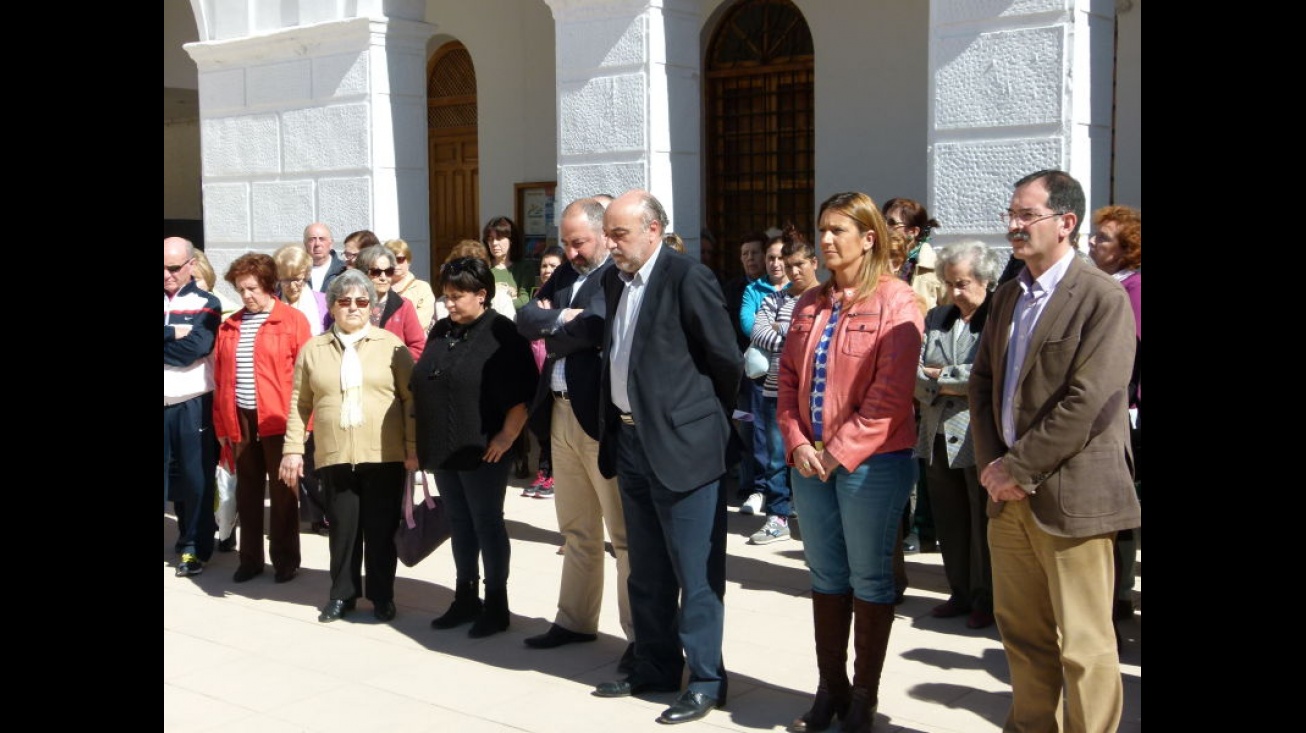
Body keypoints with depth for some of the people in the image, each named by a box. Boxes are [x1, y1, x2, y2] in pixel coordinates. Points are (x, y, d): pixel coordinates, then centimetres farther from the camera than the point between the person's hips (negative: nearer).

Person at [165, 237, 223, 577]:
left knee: (196, 476, 3)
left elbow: (194, 349, -15)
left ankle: (194, 548, 12)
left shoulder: (206, 304, -1)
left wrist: (169, 335, -10)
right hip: (168, 403, 3)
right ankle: (188, 537, 18)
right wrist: (174, 333, -17)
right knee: (174, 476, 8)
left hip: (193, 403, -3)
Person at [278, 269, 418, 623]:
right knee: (342, 527, 8)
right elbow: (299, 404, 8)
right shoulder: (313, 349, 8)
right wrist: (293, 448, 2)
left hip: (385, 456, -1)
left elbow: (411, 399, 0)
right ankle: (342, 594, 23)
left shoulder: (391, 345, 2)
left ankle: (382, 596, 19)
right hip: (334, 457, 2)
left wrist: (413, 447, -5)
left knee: (381, 528, 6)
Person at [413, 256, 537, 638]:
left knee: (487, 523, 1)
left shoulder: (502, 333, -9)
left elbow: (522, 394, -13)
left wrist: (507, 436, -17)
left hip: (483, 450, -7)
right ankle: (465, 598, 25)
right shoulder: (441, 331, 12)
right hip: (442, 449, 7)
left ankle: (496, 604, 12)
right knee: (459, 523, 14)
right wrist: (424, 440, 15)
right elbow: (422, 387, 19)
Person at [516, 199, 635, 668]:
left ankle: (641, 633, 9)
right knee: (576, 531, 18)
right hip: (561, 414, 8)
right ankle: (575, 620, 29)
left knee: (625, 532, 0)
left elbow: (597, 328, -24)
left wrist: (552, 329, -7)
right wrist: (563, 318, -11)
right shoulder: (564, 273, 15)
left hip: (602, 416, -8)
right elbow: (526, 319, 7)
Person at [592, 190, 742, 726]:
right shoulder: (614, 281, 10)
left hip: (681, 444, -8)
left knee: (696, 573, 1)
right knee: (646, 571, 18)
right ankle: (654, 668, 31)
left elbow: (727, 361, -11)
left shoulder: (688, 277, -14)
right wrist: (614, 429, 13)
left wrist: (708, 419, 1)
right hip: (631, 441, 8)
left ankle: (706, 680, 13)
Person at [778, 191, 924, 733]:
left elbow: (890, 393, -15)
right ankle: (830, 688, 26)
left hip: (871, 460, -6)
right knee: (825, 576, 13)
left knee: (869, 579, 5)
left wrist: (840, 451, -15)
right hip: (809, 459, 6)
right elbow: (789, 377, 10)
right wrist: (796, 442, -4)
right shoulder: (810, 303, 10)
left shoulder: (895, 301, -9)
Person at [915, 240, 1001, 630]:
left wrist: (940, 376, -9)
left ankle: (986, 599, 21)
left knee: (983, 523, 6)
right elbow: (913, 371, 2)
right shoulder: (936, 317, 11)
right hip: (938, 437, 6)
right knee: (949, 522, 14)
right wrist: (955, 386, -13)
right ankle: (960, 593, 28)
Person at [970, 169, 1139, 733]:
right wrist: (993, 464, 0)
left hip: (1070, 496, -7)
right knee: (1020, 630, 17)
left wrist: (1019, 469, -14)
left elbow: (1088, 404, -18)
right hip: (1009, 496, 7)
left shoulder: (1104, 298, -11)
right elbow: (983, 381, 13)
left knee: (1084, 645, 3)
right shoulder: (1006, 296, 12)